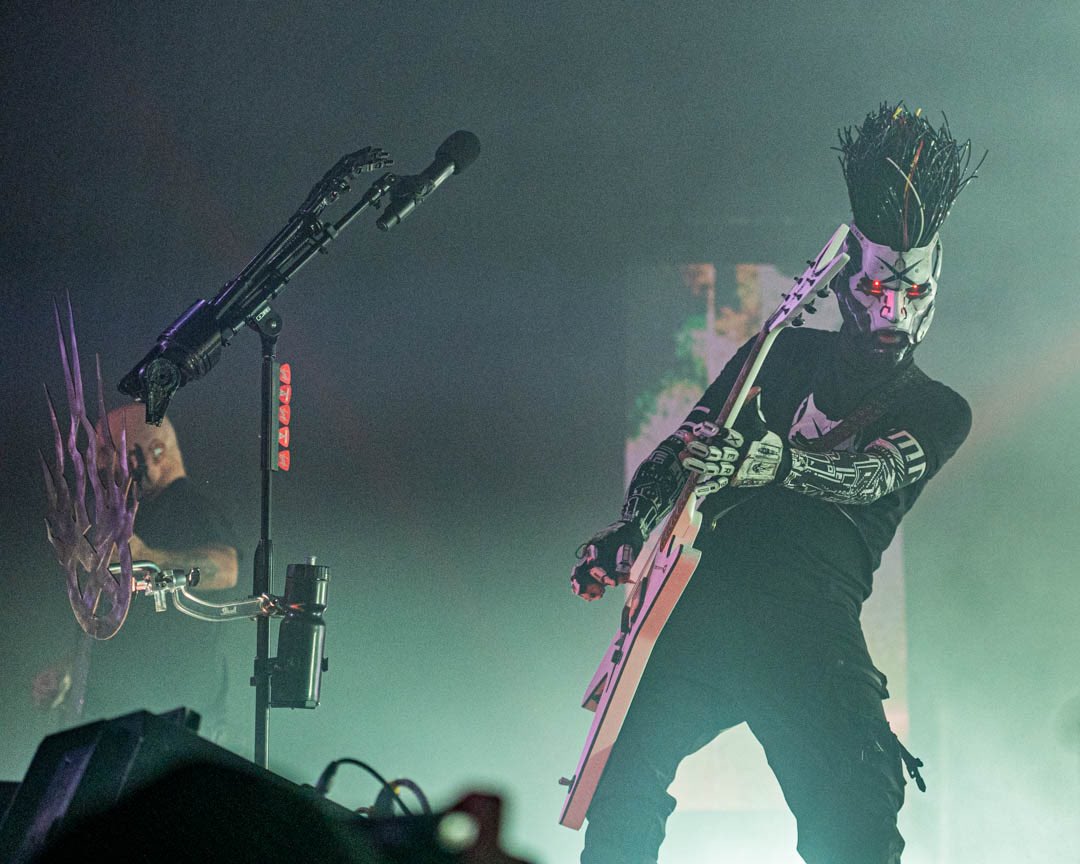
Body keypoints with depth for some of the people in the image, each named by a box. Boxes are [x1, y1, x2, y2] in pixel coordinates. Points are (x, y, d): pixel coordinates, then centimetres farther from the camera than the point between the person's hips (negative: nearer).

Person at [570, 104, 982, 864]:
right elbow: (688, 443, 19)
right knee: (623, 770, -11)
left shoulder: (939, 413, 12)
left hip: (814, 620, -2)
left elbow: (870, 476, -8)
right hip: (708, 590, 3)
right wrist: (630, 529, 1)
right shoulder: (789, 354, 20)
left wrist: (769, 460, -28)